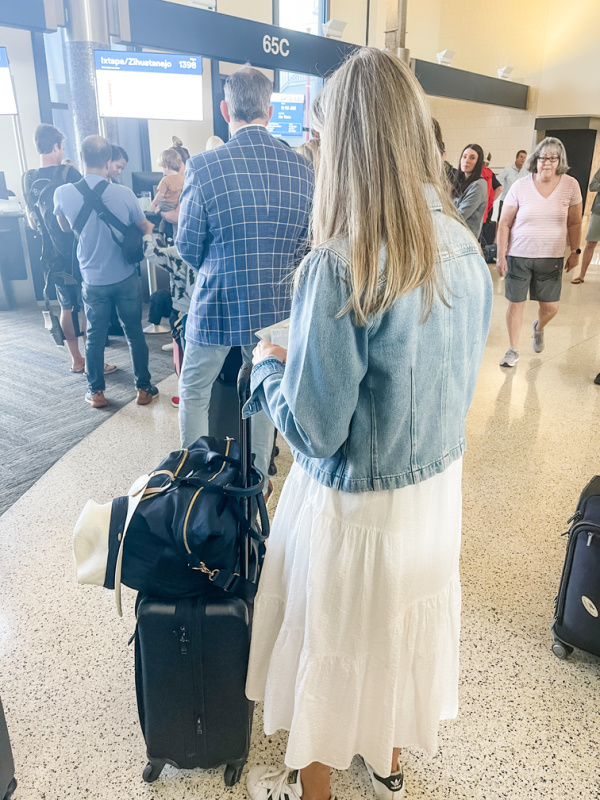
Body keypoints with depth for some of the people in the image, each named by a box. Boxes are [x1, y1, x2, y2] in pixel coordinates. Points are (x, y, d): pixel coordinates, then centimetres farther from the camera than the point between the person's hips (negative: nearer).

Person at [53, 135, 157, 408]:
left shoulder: (63, 193, -10)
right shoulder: (124, 193, -14)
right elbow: (145, 228, 1)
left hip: (93, 280, 1)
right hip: (126, 278, -1)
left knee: (94, 336, 14)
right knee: (134, 333, 12)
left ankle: (96, 392, 23)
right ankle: (143, 388, 19)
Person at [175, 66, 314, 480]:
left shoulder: (204, 166, -15)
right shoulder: (304, 169, -5)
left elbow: (188, 248, -6)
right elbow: (305, 245, 3)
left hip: (218, 306, -3)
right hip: (277, 307, 4)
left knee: (194, 393, 17)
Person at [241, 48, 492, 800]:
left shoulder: (336, 268, -27)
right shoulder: (465, 249, -5)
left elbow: (314, 430, -22)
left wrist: (268, 365, -4)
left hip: (356, 502, -6)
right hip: (439, 481, 7)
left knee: (332, 641, 19)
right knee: (405, 622, 27)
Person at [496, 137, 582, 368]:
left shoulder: (570, 185, -3)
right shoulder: (520, 186, -7)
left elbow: (574, 223, 6)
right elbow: (504, 223, -4)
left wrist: (575, 252, 5)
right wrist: (501, 256, -7)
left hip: (552, 258, 2)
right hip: (518, 256, -1)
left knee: (550, 307, 6)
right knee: (516, 303, 3)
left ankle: (538, 328, 42)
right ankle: (513, 350, 21)